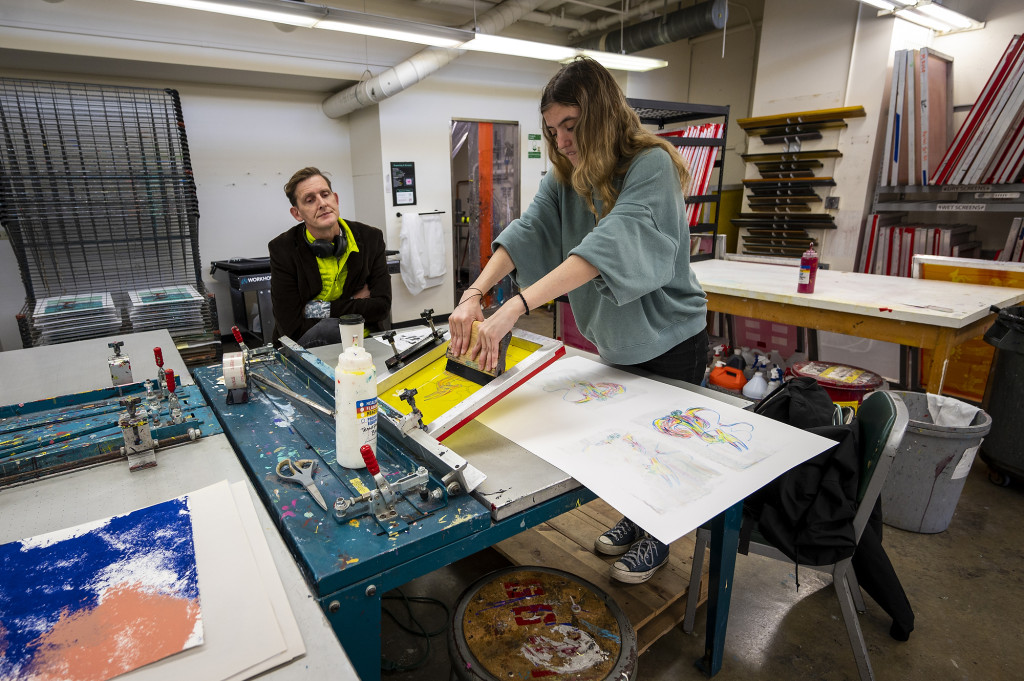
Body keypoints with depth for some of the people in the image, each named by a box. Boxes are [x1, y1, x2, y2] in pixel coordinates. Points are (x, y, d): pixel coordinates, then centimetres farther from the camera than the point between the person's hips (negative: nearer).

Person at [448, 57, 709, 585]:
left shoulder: (651, 165, -26)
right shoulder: (565, 176, -3)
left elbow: (609, 245, -41)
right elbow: (527, 231, -16)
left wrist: (513, 309, -50)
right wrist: (474, 293, -33)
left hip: (669, 339, -6)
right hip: (614, 339, 7)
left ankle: (657, 539, 37)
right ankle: (635, 517, 46)